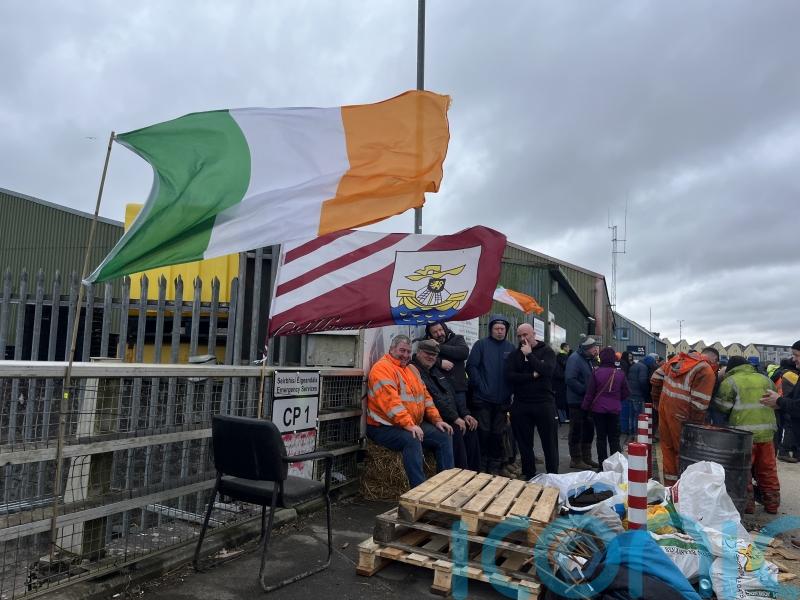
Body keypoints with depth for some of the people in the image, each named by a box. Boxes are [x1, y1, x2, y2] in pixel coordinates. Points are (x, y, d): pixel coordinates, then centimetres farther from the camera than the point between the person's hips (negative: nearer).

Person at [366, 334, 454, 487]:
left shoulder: (411, 369, 17)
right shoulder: (382, 368, -13)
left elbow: (425, 396, 19)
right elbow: (390, 400, -25)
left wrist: (437, 420, 8)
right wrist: (408, 425, -30)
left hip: (414, 425, 9)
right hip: (385, 427, -9)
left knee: (444, 436, 0)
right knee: (412, 440, -33)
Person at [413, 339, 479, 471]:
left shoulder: (437, 371, 20)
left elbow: (452, 394, 22)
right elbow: (432, 398, -18)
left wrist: (465, 414, 9)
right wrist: (455, 418, -18)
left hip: (452, 417, 9)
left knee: (471, 428, -8)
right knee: (456, 431, -26)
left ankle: (473, 471, 3)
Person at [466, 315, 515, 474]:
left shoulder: (511, 347, 8)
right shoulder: (481, 344, -2)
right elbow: (471, 366, -9)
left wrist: (511, 389, -2)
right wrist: (480, 386, -13)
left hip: (503, 400, 3)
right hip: (483, 398, -3)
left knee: (497, 434, 11)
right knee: (483, 432, 3)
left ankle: (495, 466, 23)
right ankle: (481, 466, 16)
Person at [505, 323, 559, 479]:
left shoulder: (546, 351, 2)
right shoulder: (514, 355, 8)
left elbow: (547, 370, -17)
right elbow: (509, 376, -7)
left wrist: (529, 355, -13)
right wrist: (532, 376, -14)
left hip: (544, 403, -2)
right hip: (521, 404, 2)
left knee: (549, 442, 4)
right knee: (524, 442, 9)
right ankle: (528, 475, 22)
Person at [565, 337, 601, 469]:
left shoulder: (591, 360, 12)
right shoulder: (575, 358, -16)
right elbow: (570, 379, -26)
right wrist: (586, 390, -23)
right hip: (577, 400, -9)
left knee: (588, 429, 15)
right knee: (576, 430, 0)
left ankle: (586, 458, 27)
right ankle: (576, 460, 10)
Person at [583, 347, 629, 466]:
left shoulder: (596, 372, -11)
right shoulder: (620, 373, -5)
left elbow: (590, 392, -7)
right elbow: (626, 393, 2)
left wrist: (585, 407, 3)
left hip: (598, 409, -1)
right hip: (614, 409, 1)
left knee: (601, 437, 7)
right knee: (614, 438, 12)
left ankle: (602, 464, 10)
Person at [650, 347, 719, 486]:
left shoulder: (677, 359, 9)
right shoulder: (707, 372, -13)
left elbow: (656, 378, 15)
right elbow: (699, 404, -18)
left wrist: (657, 400, 22)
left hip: (664, 409, 7)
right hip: (680, 417, -7)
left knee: (668, 448, 16)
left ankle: (669, 485, 26)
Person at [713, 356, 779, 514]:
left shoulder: (730, 382, -5)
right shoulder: (765, 379, 13)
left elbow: (722, 407, -5)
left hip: (743, 434, -5)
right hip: (766, 432, 5)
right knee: (768, 470, 15)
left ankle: (747, 504, 9)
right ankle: (772, 504, 23)